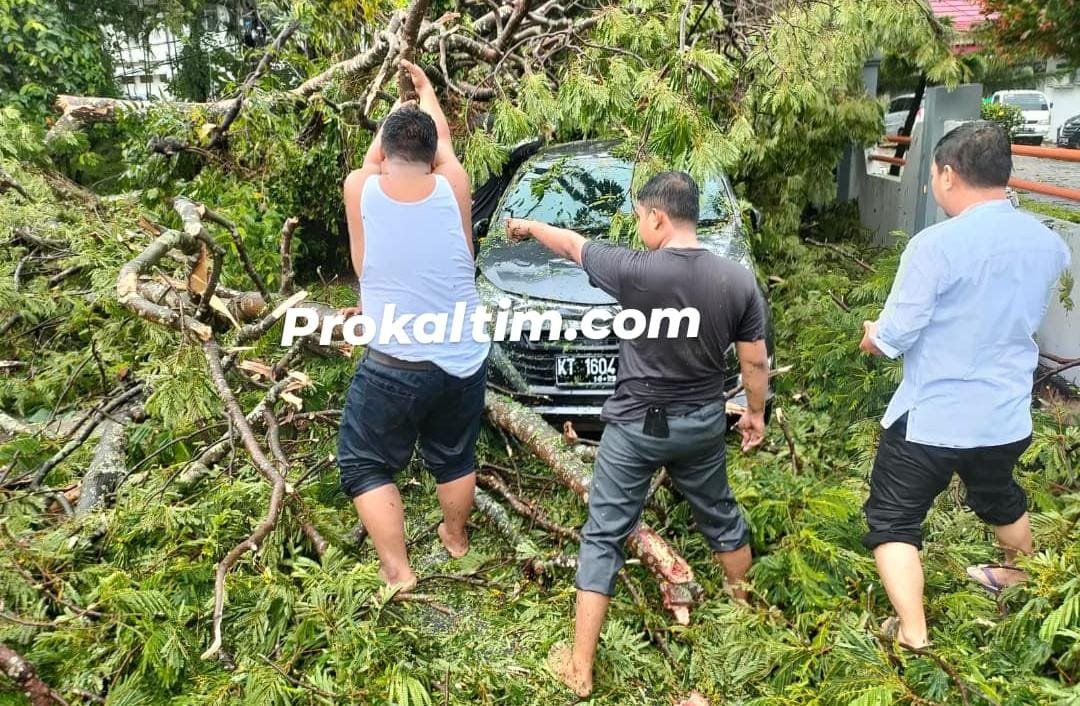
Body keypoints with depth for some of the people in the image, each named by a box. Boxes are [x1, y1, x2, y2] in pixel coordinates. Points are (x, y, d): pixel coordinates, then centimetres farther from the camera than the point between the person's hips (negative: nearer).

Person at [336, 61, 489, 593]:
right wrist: (424, 87, 36)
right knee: (455, 459, 24)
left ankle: (397, 572, 13)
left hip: (395, 364, -3)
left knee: (365, 466, 15)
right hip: (465, 359, 4)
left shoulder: (360, 189, -8)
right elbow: (443, 140, 18)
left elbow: (374, 158, 17)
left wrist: (395, 116, 34)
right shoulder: (452, 187, -5)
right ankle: (456, 539, 45)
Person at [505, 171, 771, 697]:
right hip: (703, 423, 5)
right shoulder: (738, 280, -9)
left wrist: (531, 227, 17)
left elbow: (573, 245, -2)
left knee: (603, 537, 5)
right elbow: (755, 363, -1)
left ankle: (580, 669, 11)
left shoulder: (636, 271, -20)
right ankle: (744, 600, 53)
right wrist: (755, 412, 17)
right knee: (719, 515, 28)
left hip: (636, 426, -4)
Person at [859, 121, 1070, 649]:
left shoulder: (936, 244, -23)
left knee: (892, 521, 8)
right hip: (1007, 415, 7)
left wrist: (871, 336, 1)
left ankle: (912, 635, 7)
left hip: (931, 419, -6)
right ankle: (1017, 579, 55)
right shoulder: (1050, 244, -2)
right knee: (1000, 499, 32)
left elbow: (893, 338, -19)